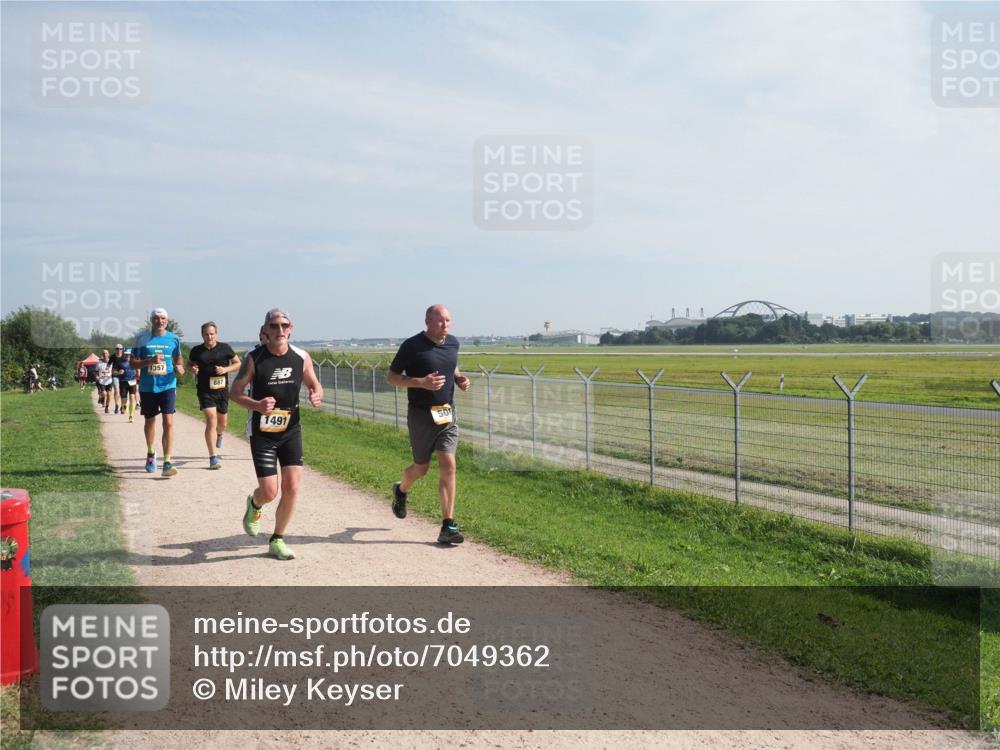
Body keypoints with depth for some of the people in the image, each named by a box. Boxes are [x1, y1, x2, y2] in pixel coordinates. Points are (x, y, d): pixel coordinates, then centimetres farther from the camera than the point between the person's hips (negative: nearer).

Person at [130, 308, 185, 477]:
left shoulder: (173, 339, 3)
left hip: (168, 386, -1)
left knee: (168, 422, -12)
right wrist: (150, 361, -19)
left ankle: (167, 462, -11)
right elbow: (133, 363, -1)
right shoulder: (141, 338, -1)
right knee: (150, 421, 17)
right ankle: (150, 453, 41)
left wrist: (180, 367, -4)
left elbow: (178, 357, 18)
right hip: (147, 387, 1)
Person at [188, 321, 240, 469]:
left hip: (222, 389, 2)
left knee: (223, 422, 15)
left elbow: (238, 363, 7)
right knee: (211, 421, -14)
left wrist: (226, 369, -11)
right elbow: (189, 363, 18)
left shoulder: (225, 348, 1)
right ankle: (213, 457, -12)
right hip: (205, 391, -2)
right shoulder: (197, 351, 1)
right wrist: (192, 369, -6)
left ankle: (219, 435, 53)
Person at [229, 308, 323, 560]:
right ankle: (254, 505, 32)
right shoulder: (254, 358, -12)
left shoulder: (302, 357, -3)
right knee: (269, 492, -6)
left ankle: (277, 540, 18)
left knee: (292, 488, -3)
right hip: (262, 433, -3)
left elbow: (314, 385, 10)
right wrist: (256, 405, -26)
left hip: (291, 431, 3)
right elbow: (234, 392, -7)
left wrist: (317, 396, -14)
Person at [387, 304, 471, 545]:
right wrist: (421, 382, -21)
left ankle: (448, 526, -5)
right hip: (421, 414, -4)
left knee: (448, 466, -8)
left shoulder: (453, 343, 6)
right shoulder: (412, 345, -11)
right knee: (421, 467, 10)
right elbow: (392, 377, -6)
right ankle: (401, 491, 46)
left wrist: (460, 378, 3)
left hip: (447, 414, 4)